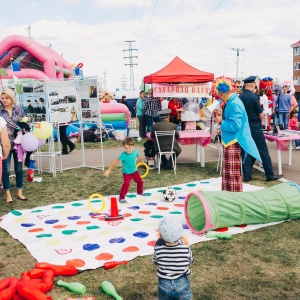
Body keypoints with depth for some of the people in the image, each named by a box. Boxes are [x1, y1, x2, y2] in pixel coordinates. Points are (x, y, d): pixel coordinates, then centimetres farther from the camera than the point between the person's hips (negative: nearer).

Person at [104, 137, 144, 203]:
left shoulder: (135, 152, -14)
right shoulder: (123, 155, -30)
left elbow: (139, 156, 11)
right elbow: (115, 162, -29)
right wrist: (109, 170, -31)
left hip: (134, 171, 6)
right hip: (126, 173, -6)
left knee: (140, 181, 19)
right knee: (126, 184, -22)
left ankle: (140, 192, 49)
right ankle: (121, 198, -7)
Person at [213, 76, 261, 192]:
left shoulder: (234, 104, -20)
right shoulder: (230, 102, 11)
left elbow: (234, 125, -27)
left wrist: (220, 121, -13)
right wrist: (221, 115, 1)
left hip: (233, 142, -11)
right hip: (229, 141, 11)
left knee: (233, 173, -3)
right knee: (226, 172, 18)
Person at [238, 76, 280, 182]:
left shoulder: (239, 97, 2)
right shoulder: (253, 96, -13)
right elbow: (261, 114, -9)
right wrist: (260, 121, 11)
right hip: (255, 127, -5)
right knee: (263, 151, 3)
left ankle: (247, 176, 10)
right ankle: (270, 175, 9)